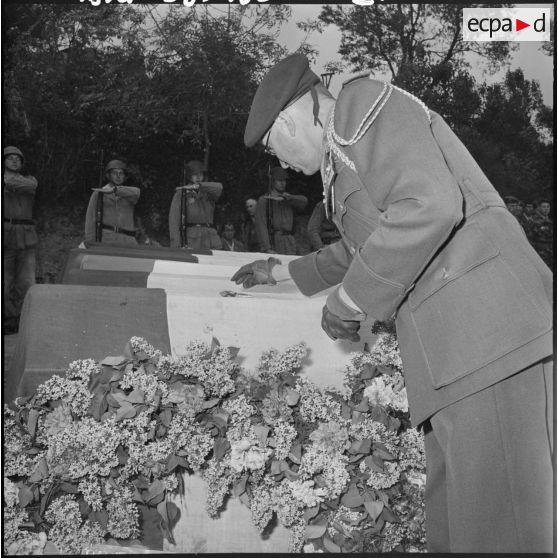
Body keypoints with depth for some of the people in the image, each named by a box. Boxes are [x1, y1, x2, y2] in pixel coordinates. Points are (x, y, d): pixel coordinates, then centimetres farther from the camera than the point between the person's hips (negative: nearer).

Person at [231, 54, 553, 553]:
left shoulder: (363, 102, -1)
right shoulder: (347, 156, 29)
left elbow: (430, 207, -19)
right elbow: (359, 250, 45)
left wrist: (348, 301, -9)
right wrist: (282, 272, 54)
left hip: (484, 324, -10)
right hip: (456, 355, 10)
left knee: (500, 529, -8)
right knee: (452, 525, 9)